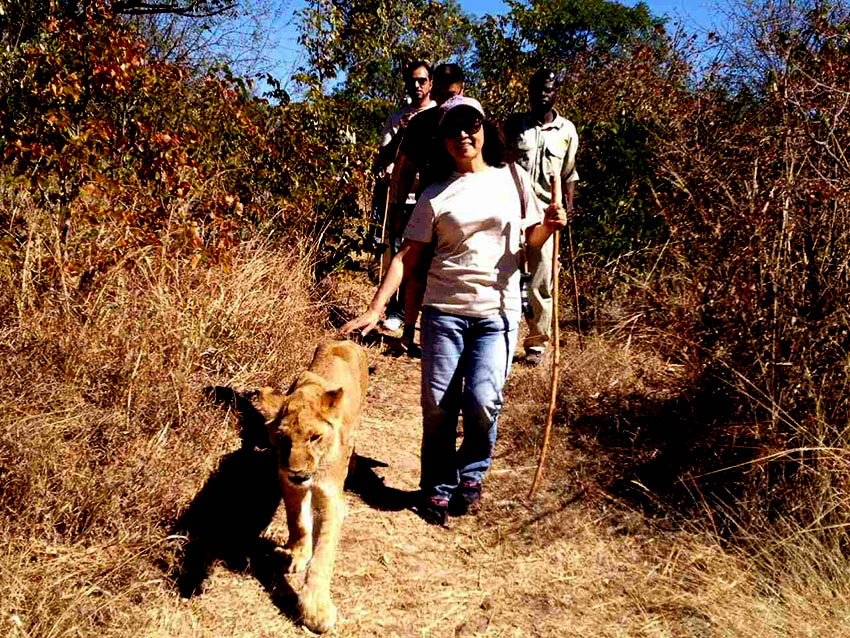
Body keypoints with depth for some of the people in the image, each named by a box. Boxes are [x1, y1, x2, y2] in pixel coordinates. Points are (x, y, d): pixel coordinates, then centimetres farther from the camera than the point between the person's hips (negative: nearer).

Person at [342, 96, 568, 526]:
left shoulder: (511, 177, 9)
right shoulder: (436, 194, 6)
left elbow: (530, 241, 14)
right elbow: (408, 256, 3)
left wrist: (549, 225, -9)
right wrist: (376, 307, -7)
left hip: (497, 310, 0)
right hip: (444, 308, 1)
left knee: (482, 400, -12)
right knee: (438, 404, 0)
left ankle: (470, 476, 16)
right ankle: (437, 489, 19)